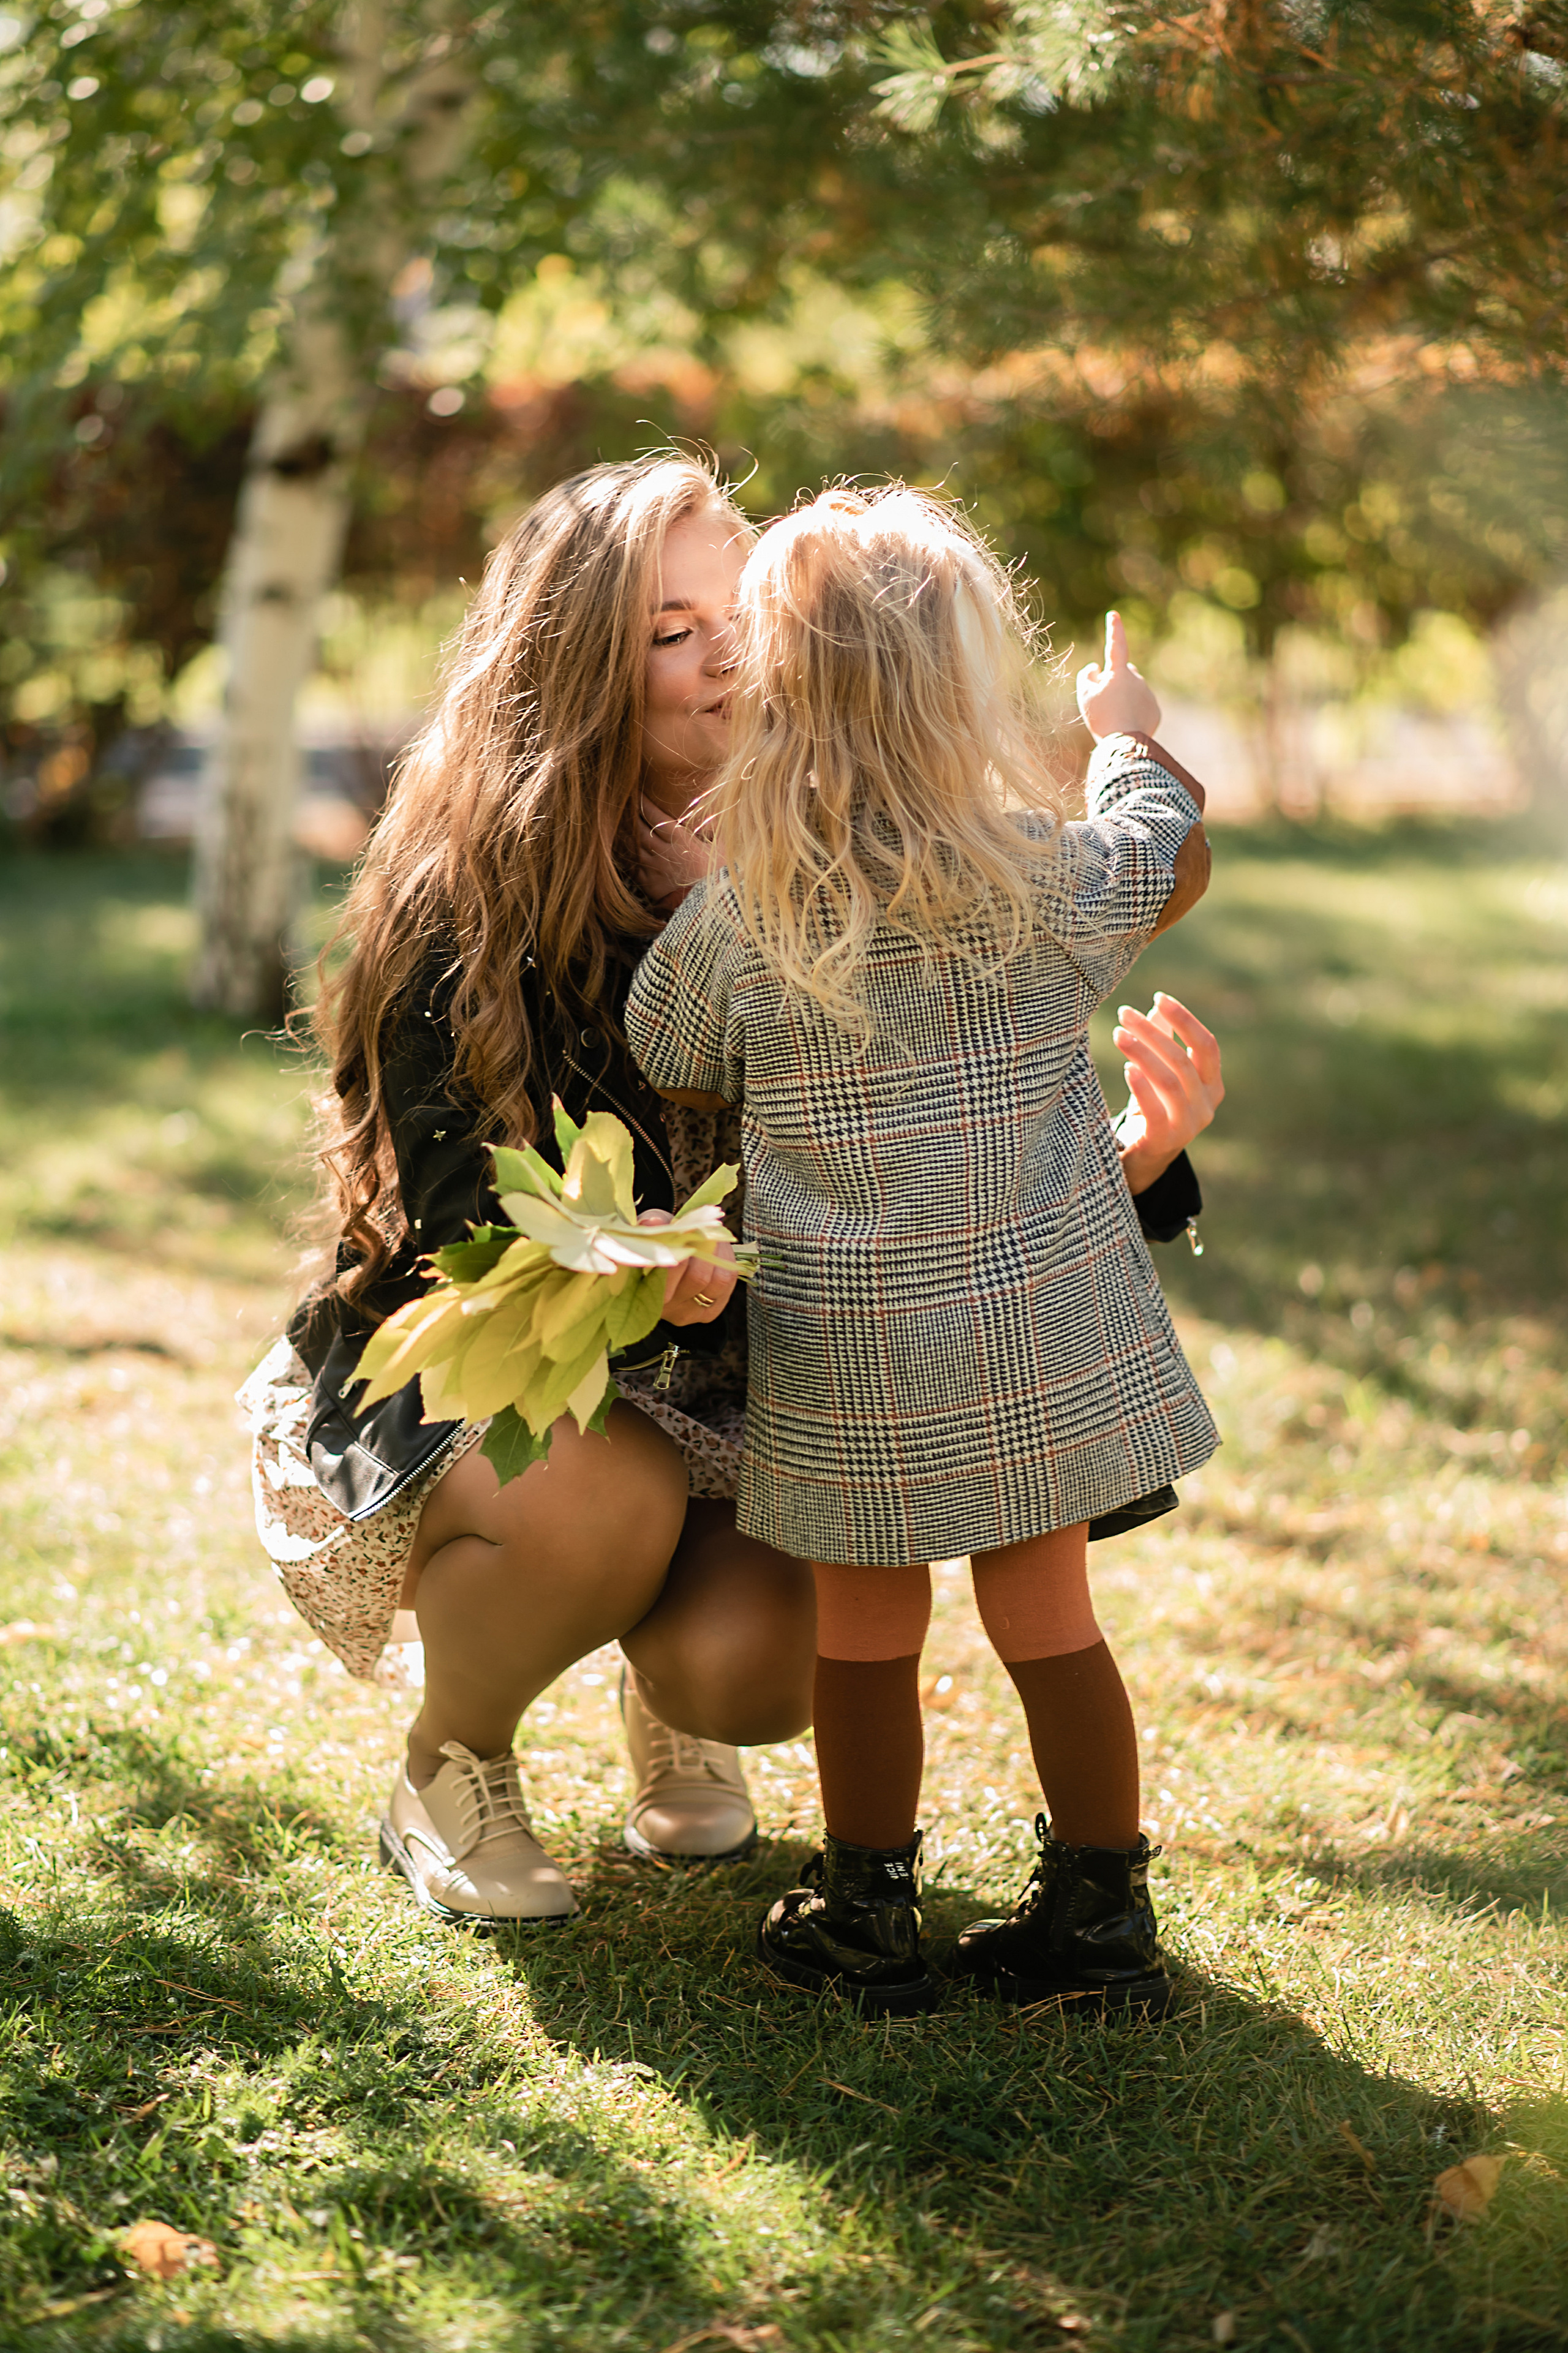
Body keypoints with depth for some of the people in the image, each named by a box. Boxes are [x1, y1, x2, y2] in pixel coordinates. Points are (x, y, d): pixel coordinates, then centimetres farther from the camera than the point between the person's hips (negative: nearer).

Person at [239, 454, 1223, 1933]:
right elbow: (461, 1217, -23)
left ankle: (674, 1702, 16)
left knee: (756, 1670, -25)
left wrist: (1129, 1161, -31)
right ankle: (447, 1770, -2)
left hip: (728, 1389, 3)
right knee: (604, 1503, -36)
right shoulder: (463, 901, -19)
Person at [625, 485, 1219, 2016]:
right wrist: (1128, 737, 30)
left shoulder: (731, 920, -8)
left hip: (847, 1359, 0)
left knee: (866, 1632, 11)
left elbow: (678, 1087, 8)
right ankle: (1100, 1919, 20)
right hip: (1038, 1335, 1)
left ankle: (867, 1919, 22)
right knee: (1047, 1616, 11)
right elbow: (1173, 865, 13)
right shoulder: (1039, 880, -8)